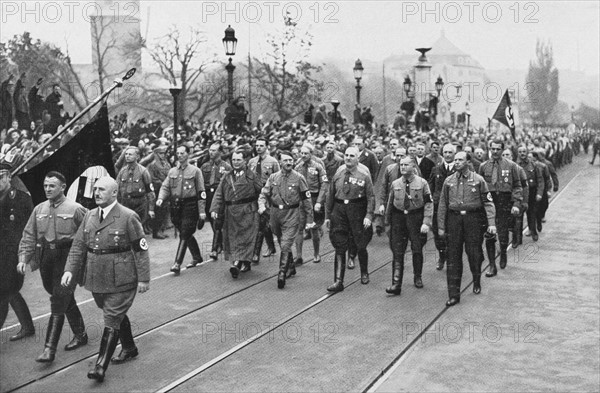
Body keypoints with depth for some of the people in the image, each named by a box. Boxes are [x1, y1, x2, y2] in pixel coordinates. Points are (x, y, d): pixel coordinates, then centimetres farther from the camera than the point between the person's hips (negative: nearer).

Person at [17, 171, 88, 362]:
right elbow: (28, 236, 8)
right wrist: (23, 258, -3)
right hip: (46, 258, 6)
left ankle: (50, 348, -7)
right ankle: (80, 335, 34)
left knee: (58, 304, -8)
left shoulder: (75, 209, -8)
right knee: (66, 300, 17)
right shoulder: (39, 210, 8)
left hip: (67, 259, -6)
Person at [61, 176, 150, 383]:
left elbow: (141, 249, -10)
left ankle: (101, 366, -4)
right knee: (117, 314, 21)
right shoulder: (89, 216, 8)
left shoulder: (128, 217, -11)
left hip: (121, 279, -6)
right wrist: (70, 269, -5)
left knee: (112, 319, -6)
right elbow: (78, 245, 9)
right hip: (96, 278, 7)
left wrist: (143, 278, -11)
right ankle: (129, 348, 40)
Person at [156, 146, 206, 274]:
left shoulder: (195, 171, -2)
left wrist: (202, 211, -8)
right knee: (187, 234, 15)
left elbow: (201, 192, -3)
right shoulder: (172, 171, 12)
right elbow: (165, 187, 9)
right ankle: (197, 257, 32)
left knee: (184, 235, -9)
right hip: (176, 206, 5)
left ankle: (177, 264, -12)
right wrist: (160, 198, -12)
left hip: (190, 206, -5)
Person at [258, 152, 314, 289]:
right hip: (275, 213, 4)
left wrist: (309, 220, -1)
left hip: (291, 215, -4)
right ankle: (291, 268, 35)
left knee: (285, 245, -14)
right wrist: (261, 205, -15)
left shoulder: (299, 178, -3)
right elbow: (264, 194, 7)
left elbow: (306, 200, 0)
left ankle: (282, 273, -11)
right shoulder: (273, 178, 5)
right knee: (283, 245, 17)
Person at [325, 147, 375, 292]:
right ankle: (338, 281, 0)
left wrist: (369, 216, -14)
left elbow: (371, 197, -4)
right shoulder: (338, 173, 7)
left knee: (360, 246, 9)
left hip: (357, 210, -2)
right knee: (339, 247, -1)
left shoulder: (363, 175, -2)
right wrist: (328, 215, 10)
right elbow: (330, 195, 12)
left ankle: (364, 273, 35)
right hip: (339, 210, 2)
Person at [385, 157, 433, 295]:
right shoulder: (395, 184, 6)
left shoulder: (422, 183, -3)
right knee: (397, 253, -4)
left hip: (416, 218, -1)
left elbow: (429, 203, -3)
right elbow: (390, 204, 13)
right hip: (398, 219, 2)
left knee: (417, 250, 9)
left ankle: (418, 277, 32)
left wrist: (426, 222, -11)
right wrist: (388, 222, 13)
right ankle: (396, 284, -6)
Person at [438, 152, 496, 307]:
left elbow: (488, 202, 0)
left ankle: (477, 281, 33)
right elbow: (442, 205, 10)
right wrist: (441, 226, 6)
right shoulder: (448, 181, 8)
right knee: (453, 258, -1)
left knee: (474, 253, 2)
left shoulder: (478, 180, 2)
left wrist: (491, 223, -9)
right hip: (454, 219, 2)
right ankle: (453, 295, 3)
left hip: (473, 219, -2)